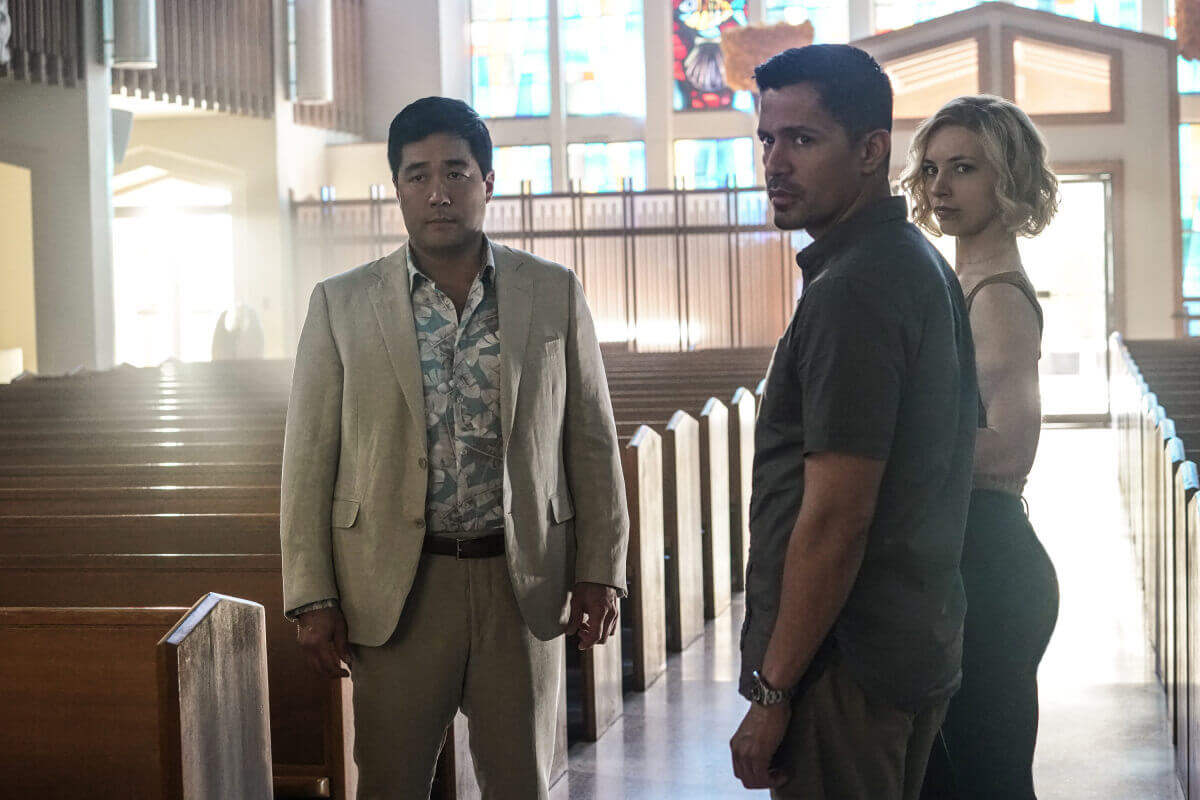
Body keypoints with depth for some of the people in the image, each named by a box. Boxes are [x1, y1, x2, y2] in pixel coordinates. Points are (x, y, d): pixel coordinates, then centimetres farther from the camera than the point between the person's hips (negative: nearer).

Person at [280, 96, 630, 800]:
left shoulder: (555, 294, 3)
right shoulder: (341, 305, 1)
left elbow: (592, 444, 6)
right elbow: (310, 459, 1)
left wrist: (600, 572, 3)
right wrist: (312, 597, -3)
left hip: (523, 582, 1)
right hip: (396, 587, 0)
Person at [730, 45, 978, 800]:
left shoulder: (851, 290, -20)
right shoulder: (920, 264, 11)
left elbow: (835, 517, -23)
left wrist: (773, 691, -17)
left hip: (849, 662, -9)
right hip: (917, 643, 9)